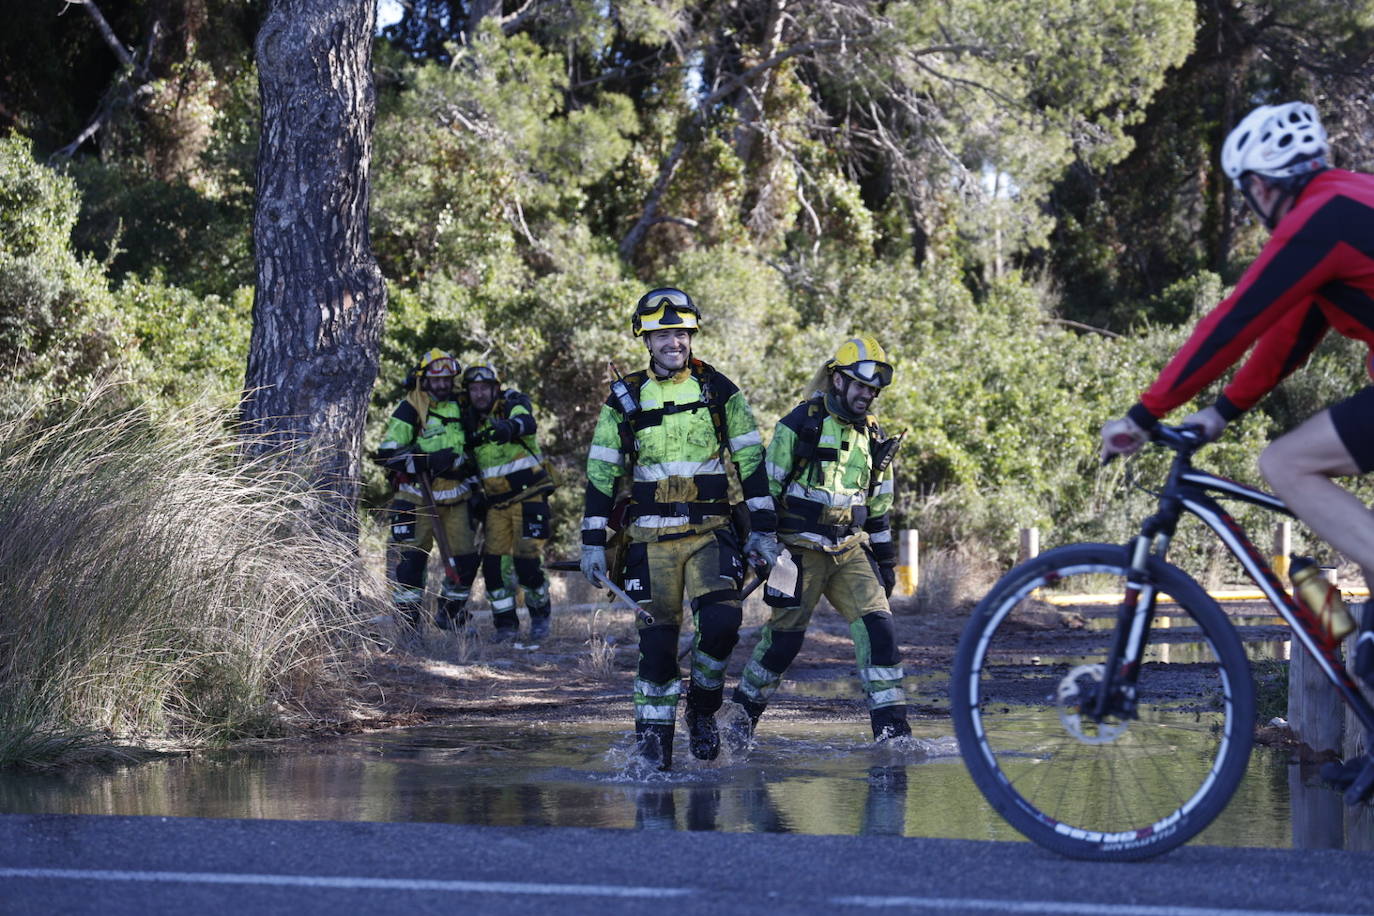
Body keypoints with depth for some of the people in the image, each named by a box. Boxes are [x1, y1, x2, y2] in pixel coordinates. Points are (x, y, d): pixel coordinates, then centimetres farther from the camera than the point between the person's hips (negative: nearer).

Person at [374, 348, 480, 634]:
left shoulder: (457, 408, 12)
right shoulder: (410, 410, -7)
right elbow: (387, 453, -15)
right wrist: (427, 461, -25)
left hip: (454, 499, 6)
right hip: (418, 500, -5)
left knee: (466, 559, 4)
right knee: (411, 558, -9)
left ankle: (450, 615, 24)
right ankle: (408, 622, 0)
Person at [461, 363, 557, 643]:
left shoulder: (513, 405, -8)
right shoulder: (472, 420, 8)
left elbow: (527, 423, -33)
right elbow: (470, 462, 22)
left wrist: (510, 427, -56)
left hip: (528, 495, -5)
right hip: (496, 502, 5)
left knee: (526, 562, -12)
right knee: (491, 562, -4)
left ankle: (540, 615, 11)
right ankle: (505, 624, 7)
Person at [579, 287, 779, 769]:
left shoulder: (718, 390, 5)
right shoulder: (624, 399, 6)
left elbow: (751, 459, 7)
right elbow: (601, 472, 8)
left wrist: (763, 529, 2)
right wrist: (593, 543, 3)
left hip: (710, 530, 0)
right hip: (650, 536, 1)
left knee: (721, 620, -19)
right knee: (657, 636, -4)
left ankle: (703, 707, 6)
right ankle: (653, 743, 7)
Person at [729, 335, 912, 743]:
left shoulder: (872, 437, 13)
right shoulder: (800, 425, -6)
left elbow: (878, 504, 20)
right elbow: (767, 487, -5)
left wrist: (886, 559, 19)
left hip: (850, 551, 5)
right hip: (802, 550, -5)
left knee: (878, 626, -11)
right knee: (785, 636, 0)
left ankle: (892, 727, -12)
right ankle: (741, 713, 20)